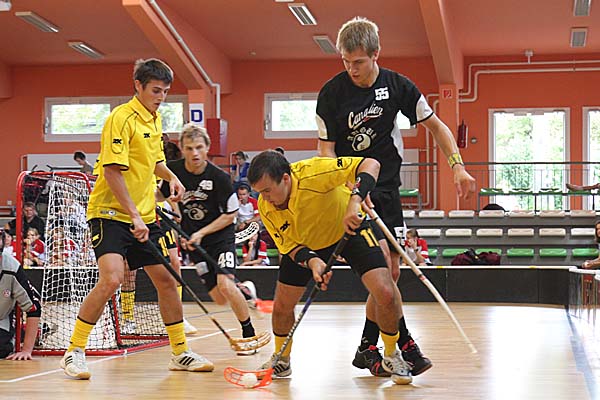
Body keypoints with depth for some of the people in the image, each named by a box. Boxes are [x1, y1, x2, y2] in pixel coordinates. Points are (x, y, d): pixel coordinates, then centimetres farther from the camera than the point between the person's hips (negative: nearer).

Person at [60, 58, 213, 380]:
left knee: (166, 280, 8)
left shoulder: (155, 119, 12)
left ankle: (180, 353, 21)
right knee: (111, 279, -23)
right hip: (111, 213, -8)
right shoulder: (122, 118, -14)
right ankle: (74, 352, -10)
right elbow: (112, 172, -20)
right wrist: (134, 216, -23)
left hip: (145, 216, 8)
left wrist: (170, 176, 7)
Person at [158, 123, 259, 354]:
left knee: (225, 285, -25)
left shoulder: (219, 177, -17)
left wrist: (202, 233, -15)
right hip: (193, 241, 3)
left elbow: (230, 214, -8)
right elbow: (162, 194, 14)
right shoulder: (173, 170, -8)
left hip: (221, 237, -3)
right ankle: (245, 291, 34)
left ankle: (249, 333, -6)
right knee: (219, 299, -2)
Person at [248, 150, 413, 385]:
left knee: (386, 294, -19)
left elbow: (370, 164, -37)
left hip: (349, 228, -4)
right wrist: (311, 261, -34)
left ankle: (392, 357, 8)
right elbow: (289, 245, -13)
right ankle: (281, 361, 30)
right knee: (281, 306, 1)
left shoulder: (312, 173, -37)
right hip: (306, 245, 4)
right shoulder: (265, 207, -21)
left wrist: (354, 202, -50)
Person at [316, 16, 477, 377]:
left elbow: (435, 125, 8)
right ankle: (405, 345, -12)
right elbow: (327, 149, -4)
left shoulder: (397, 86, -2)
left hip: (387, 188, 4)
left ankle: (368, 348, 13)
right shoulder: (331, 93, -9)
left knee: (391, 271, 3)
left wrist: (458, 165, -4)